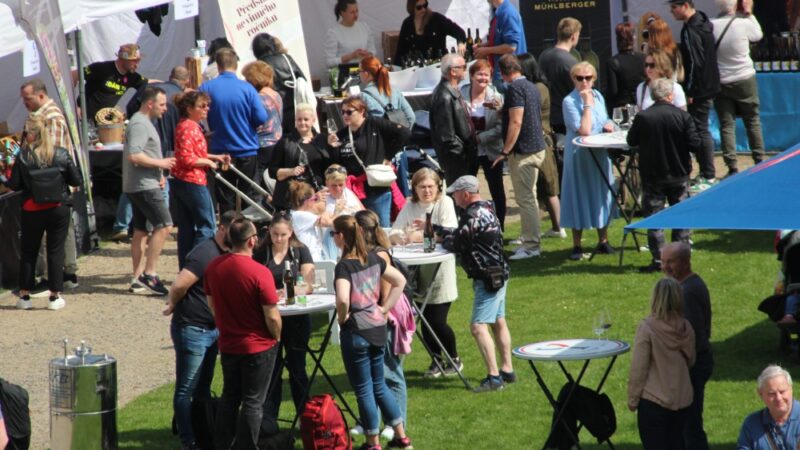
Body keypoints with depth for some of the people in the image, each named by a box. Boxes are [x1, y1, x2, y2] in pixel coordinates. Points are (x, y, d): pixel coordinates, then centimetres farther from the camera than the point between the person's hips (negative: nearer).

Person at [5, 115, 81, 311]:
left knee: (28, 252, 12)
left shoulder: (23, 157, -11)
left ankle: (24, 295, 16)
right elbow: (76, 180, -3)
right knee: (55, 252, 7)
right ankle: (55, 296, 8)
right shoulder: (61, 155, -8)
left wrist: (6, 181, 13)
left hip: (32, 212, 0)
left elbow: (15, 184, -9)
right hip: (58, 209, 0)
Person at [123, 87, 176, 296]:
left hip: (138, 186, 11)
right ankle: (149, 274, -15)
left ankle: (138, 278, 13)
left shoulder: (144, 122, 19)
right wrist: (160, 163, -16)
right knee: (163, 225, -14)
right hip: (144, 185, -11)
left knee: (140, 230, 11)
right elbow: (134, 155, -26)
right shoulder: (139, 124, -15)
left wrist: (159, 174, 13)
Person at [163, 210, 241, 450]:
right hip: (192, 329, -9)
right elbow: (179, 285, -27)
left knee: (203, 387, 19)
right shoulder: (206, 254, -21)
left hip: (211, 329, 9)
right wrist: (174, 305, -9)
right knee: (186, 389, 0)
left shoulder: (225, 254, 9)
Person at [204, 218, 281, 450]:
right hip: (258, 347, -6)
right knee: (253, 403, 5)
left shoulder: (213, 267, -5)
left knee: (229, 397, 20)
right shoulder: (260, 273, -23)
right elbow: (272, 317, -19)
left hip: (228, 345, 6)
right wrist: (276, 337, 0)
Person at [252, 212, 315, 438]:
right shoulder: (260, 254, 3)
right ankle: (268, 421, 7)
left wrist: (288, 292, -27)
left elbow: (308, 285, -8)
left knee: (296, 367, 8)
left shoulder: (300, 252, 0)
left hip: (296, 319, -1)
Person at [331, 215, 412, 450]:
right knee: (379, 385, 20)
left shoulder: (344, 266, -19)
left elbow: (343, 299, -33)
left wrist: (342, 316, -13)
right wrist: (384, 308, 10)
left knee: (364, 390, 6)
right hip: (377, 327, 7)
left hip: (355, 331, -7)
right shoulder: (373, 258, 3)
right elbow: (400, 281, 12)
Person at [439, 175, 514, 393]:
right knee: (498, 322, 19)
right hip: (498, 273, 11)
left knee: (478, 326, -14)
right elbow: (461, 235, 18)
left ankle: (494, 377, -18)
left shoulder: (473, 216, -20)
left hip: (488, 277, -11)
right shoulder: (485, 208, 11)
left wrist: (442, 236, 4)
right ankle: (507, 370, 27)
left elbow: (455, 244, -16)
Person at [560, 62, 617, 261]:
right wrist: (587, 104, -20)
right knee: (580, 197, -1)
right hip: (579, 155, -6)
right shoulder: (570, 101, -14)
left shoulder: (598, 96, 7)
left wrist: (607, 126, -1)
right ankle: (577, 246, 7)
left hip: (599, 154, 6)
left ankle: (603, 241, 23)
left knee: (601, 194, 12)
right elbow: (584, 130, -22)